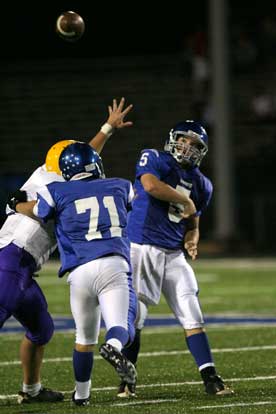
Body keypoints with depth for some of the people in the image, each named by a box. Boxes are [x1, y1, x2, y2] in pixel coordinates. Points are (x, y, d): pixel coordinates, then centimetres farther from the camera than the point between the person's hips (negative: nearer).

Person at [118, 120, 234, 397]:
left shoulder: (201, 184, 13)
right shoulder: (153, 159, -4)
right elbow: (151, 186, -26)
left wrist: (191, 241, -1)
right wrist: (185, 200, -13)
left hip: (174, 255, 5)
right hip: (141, 249, -5)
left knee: (192, 317, -1)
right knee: (133, 318, -2)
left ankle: (210, 379, 0)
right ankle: (127, 381, 10)